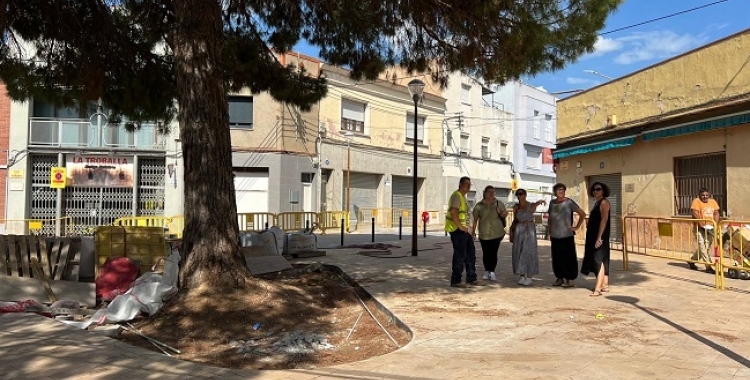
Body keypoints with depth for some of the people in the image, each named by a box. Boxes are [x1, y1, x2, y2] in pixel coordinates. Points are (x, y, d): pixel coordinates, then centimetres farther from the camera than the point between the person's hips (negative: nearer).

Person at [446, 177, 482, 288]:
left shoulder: (463, 196, 21)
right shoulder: (456, 195, -12)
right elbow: (453, 212, -25)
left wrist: (469, 230, 23)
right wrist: (460, 227, -22)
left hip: (464, 230, 10)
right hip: (457, 230, -10)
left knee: (471, 254, 14)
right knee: (460, 255, -6)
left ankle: (471, 279, 23)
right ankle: (455, 281, 2)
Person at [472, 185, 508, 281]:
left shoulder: (498, 204, 4)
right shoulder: (479, 206, 1)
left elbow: (504, 214, 15)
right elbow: (475, 219, 4)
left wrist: (504, 214, -9)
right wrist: (473, 231, 1)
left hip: (496, 233, 0)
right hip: (484, 234, 0)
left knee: (494, 252, -1)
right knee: (486, 253, 4)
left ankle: (492, 272, 9)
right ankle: (486, 271, 19)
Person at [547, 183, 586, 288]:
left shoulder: (569, 202, -5)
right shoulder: (552, 203, 11)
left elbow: (582, 214, -4)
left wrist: (576, 227, -6)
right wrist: (549, 232, 14)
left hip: (567, 235, -5)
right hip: (555, 236, 5)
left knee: (568, 258, -2)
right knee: (556, 258, 9)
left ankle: (570, 279, 5)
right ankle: (559, 278, 20)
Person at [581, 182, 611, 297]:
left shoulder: (604, 202, -11)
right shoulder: (597, 203, 16)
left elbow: (604, 220, -20)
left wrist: (599, 237, -25)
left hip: (600, 236, -10)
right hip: (594, 236, 10)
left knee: (599, 260, -12)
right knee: (602, 261, 13)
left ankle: (598, 289, -15)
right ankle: (605, 285, 20)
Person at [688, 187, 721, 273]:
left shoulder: (713, 202, 11)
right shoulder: (696, 201, -6)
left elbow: (716, 213, 7)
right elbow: (695, 214, -15)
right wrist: (703, 225, -22)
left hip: (710, 228, 6)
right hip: (699, 228, -6)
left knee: (707, 247, 12)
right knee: (703, 247, -9)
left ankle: (692, 261, 27)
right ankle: (708, 266, -8)